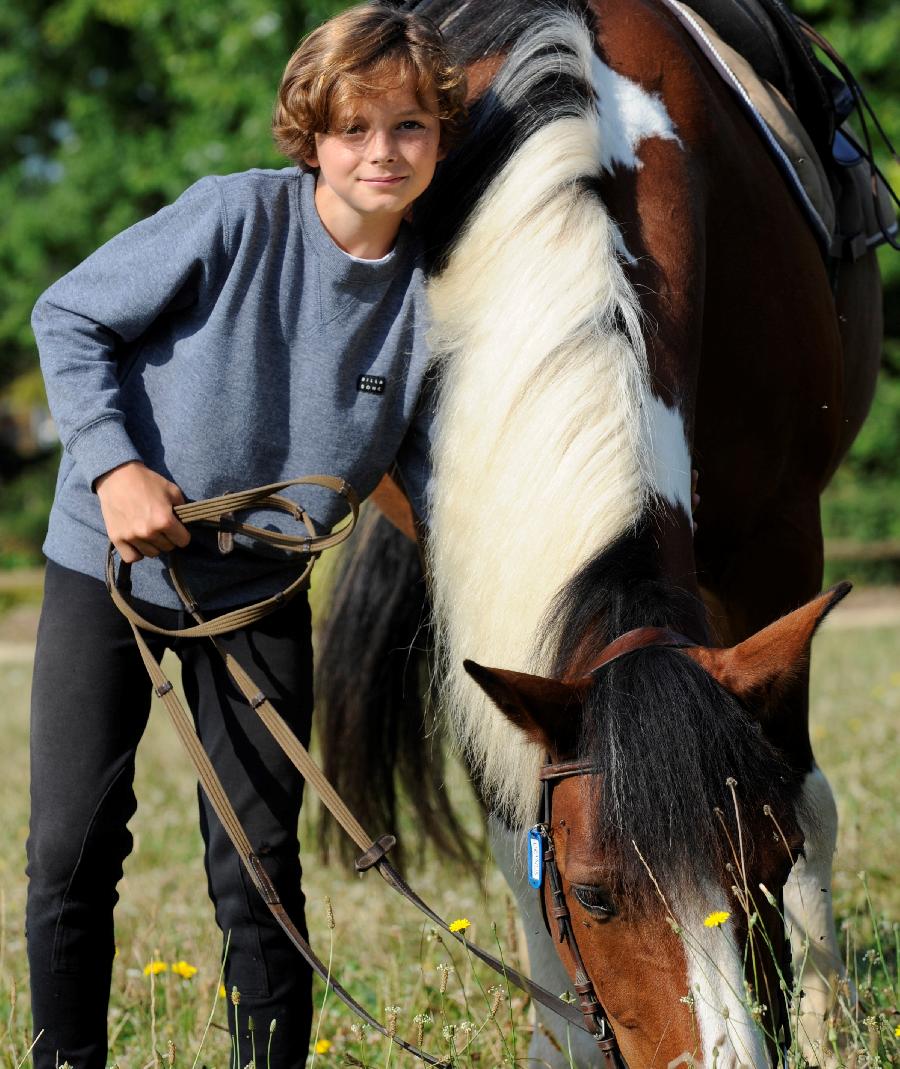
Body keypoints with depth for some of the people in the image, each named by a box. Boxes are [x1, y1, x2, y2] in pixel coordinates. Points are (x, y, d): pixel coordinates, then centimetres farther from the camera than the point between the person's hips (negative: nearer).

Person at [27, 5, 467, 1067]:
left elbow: (436, 477, 1)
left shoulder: (430, 299, -9)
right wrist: (114, 465, -19)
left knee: (259, 865, 3)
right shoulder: (235, 216, -18)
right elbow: (68, 316, -8)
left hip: (261, 593, 2)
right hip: (108, 563, -2)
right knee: (73, 848, 0)